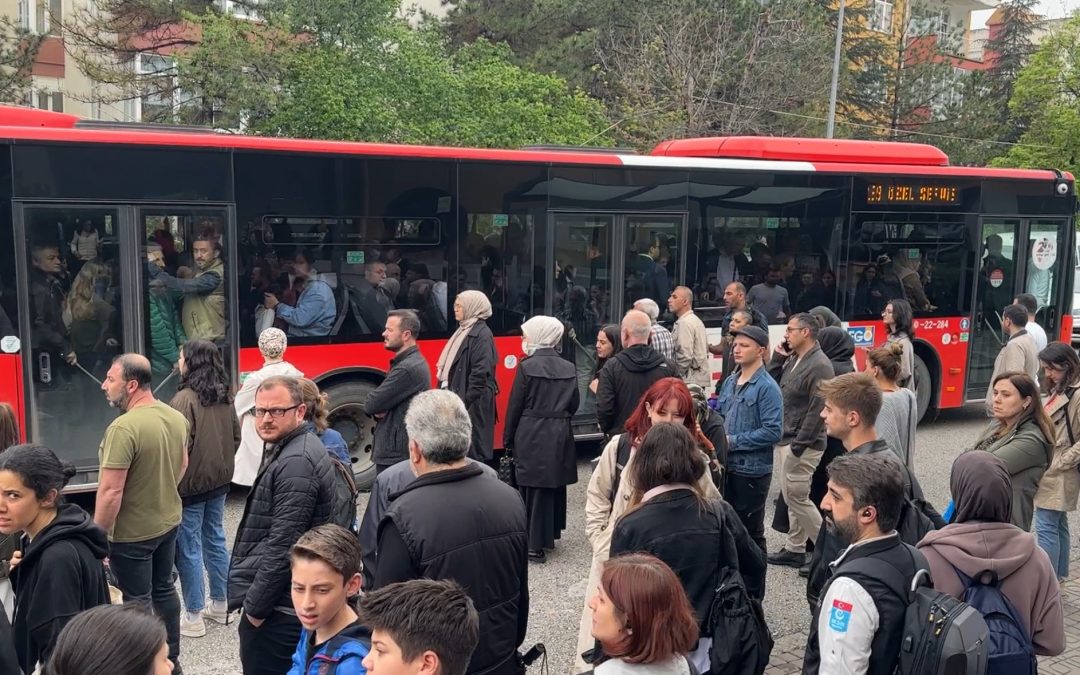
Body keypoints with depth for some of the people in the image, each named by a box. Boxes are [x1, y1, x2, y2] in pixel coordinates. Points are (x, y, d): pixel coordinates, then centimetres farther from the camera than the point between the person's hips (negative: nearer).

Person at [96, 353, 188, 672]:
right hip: (169, 522, 8)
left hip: (132, 533, -7)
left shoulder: (123, 428, -27)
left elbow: (110, 491, -26)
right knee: (164, 589, 20)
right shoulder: (176, 417, -2)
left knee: (138, 601, 8)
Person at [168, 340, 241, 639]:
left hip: (191, 483, -7)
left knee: (189, 549, 3)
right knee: (216, 541, 18)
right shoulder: (225, 396, 4)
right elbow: (236, 436, 11)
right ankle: (220, 605, 29)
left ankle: (193, 617, 11)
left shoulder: (185, 398, -19)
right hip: (219, 481, 7)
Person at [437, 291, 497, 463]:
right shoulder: (465, 330, 15)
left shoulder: (481, 334, -13)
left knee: (472, 450, -3)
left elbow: (481, 372, -20)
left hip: (473, 403, -9)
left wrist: (466, 400, -22)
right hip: (458, 398, 9)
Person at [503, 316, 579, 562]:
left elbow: (515, 405, -8)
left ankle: (534, 544, 3)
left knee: (534, 488, 0)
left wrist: (508, 439, 1)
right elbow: (574, 405, 8)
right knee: (555, 484, 16)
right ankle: (550, 534, 27)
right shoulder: (569, 368, 4)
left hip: (531, 436, -5)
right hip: (560, 436, 5)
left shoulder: (527, 366, -11)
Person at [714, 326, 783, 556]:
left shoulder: (767, 387, -14)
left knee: (750, 530, 7)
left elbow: (773, 431, -21)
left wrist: (733, 442, -18)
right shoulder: (729, 382, 7)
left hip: (752, 469, -7)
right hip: (726, 466, 7)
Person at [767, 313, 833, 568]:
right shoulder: (794, 359, 12)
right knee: (791, 496, 14)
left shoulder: (819, 365, -17)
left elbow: (818, 409, -21)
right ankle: (795, 549, 24)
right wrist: (778, 359, 4)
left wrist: (799, 444, -21)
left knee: (797, 496, -5)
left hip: (803, 443, -9)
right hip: (787, 439, 9)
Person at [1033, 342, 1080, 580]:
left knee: (1046, 527, -7)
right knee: (1058, 524, 18)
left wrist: (1059, 464, -17)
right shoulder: (1059, 390, 12)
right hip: (1051, 471, 10)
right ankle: (1058, 574, 28)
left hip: (1058, 475, -10)